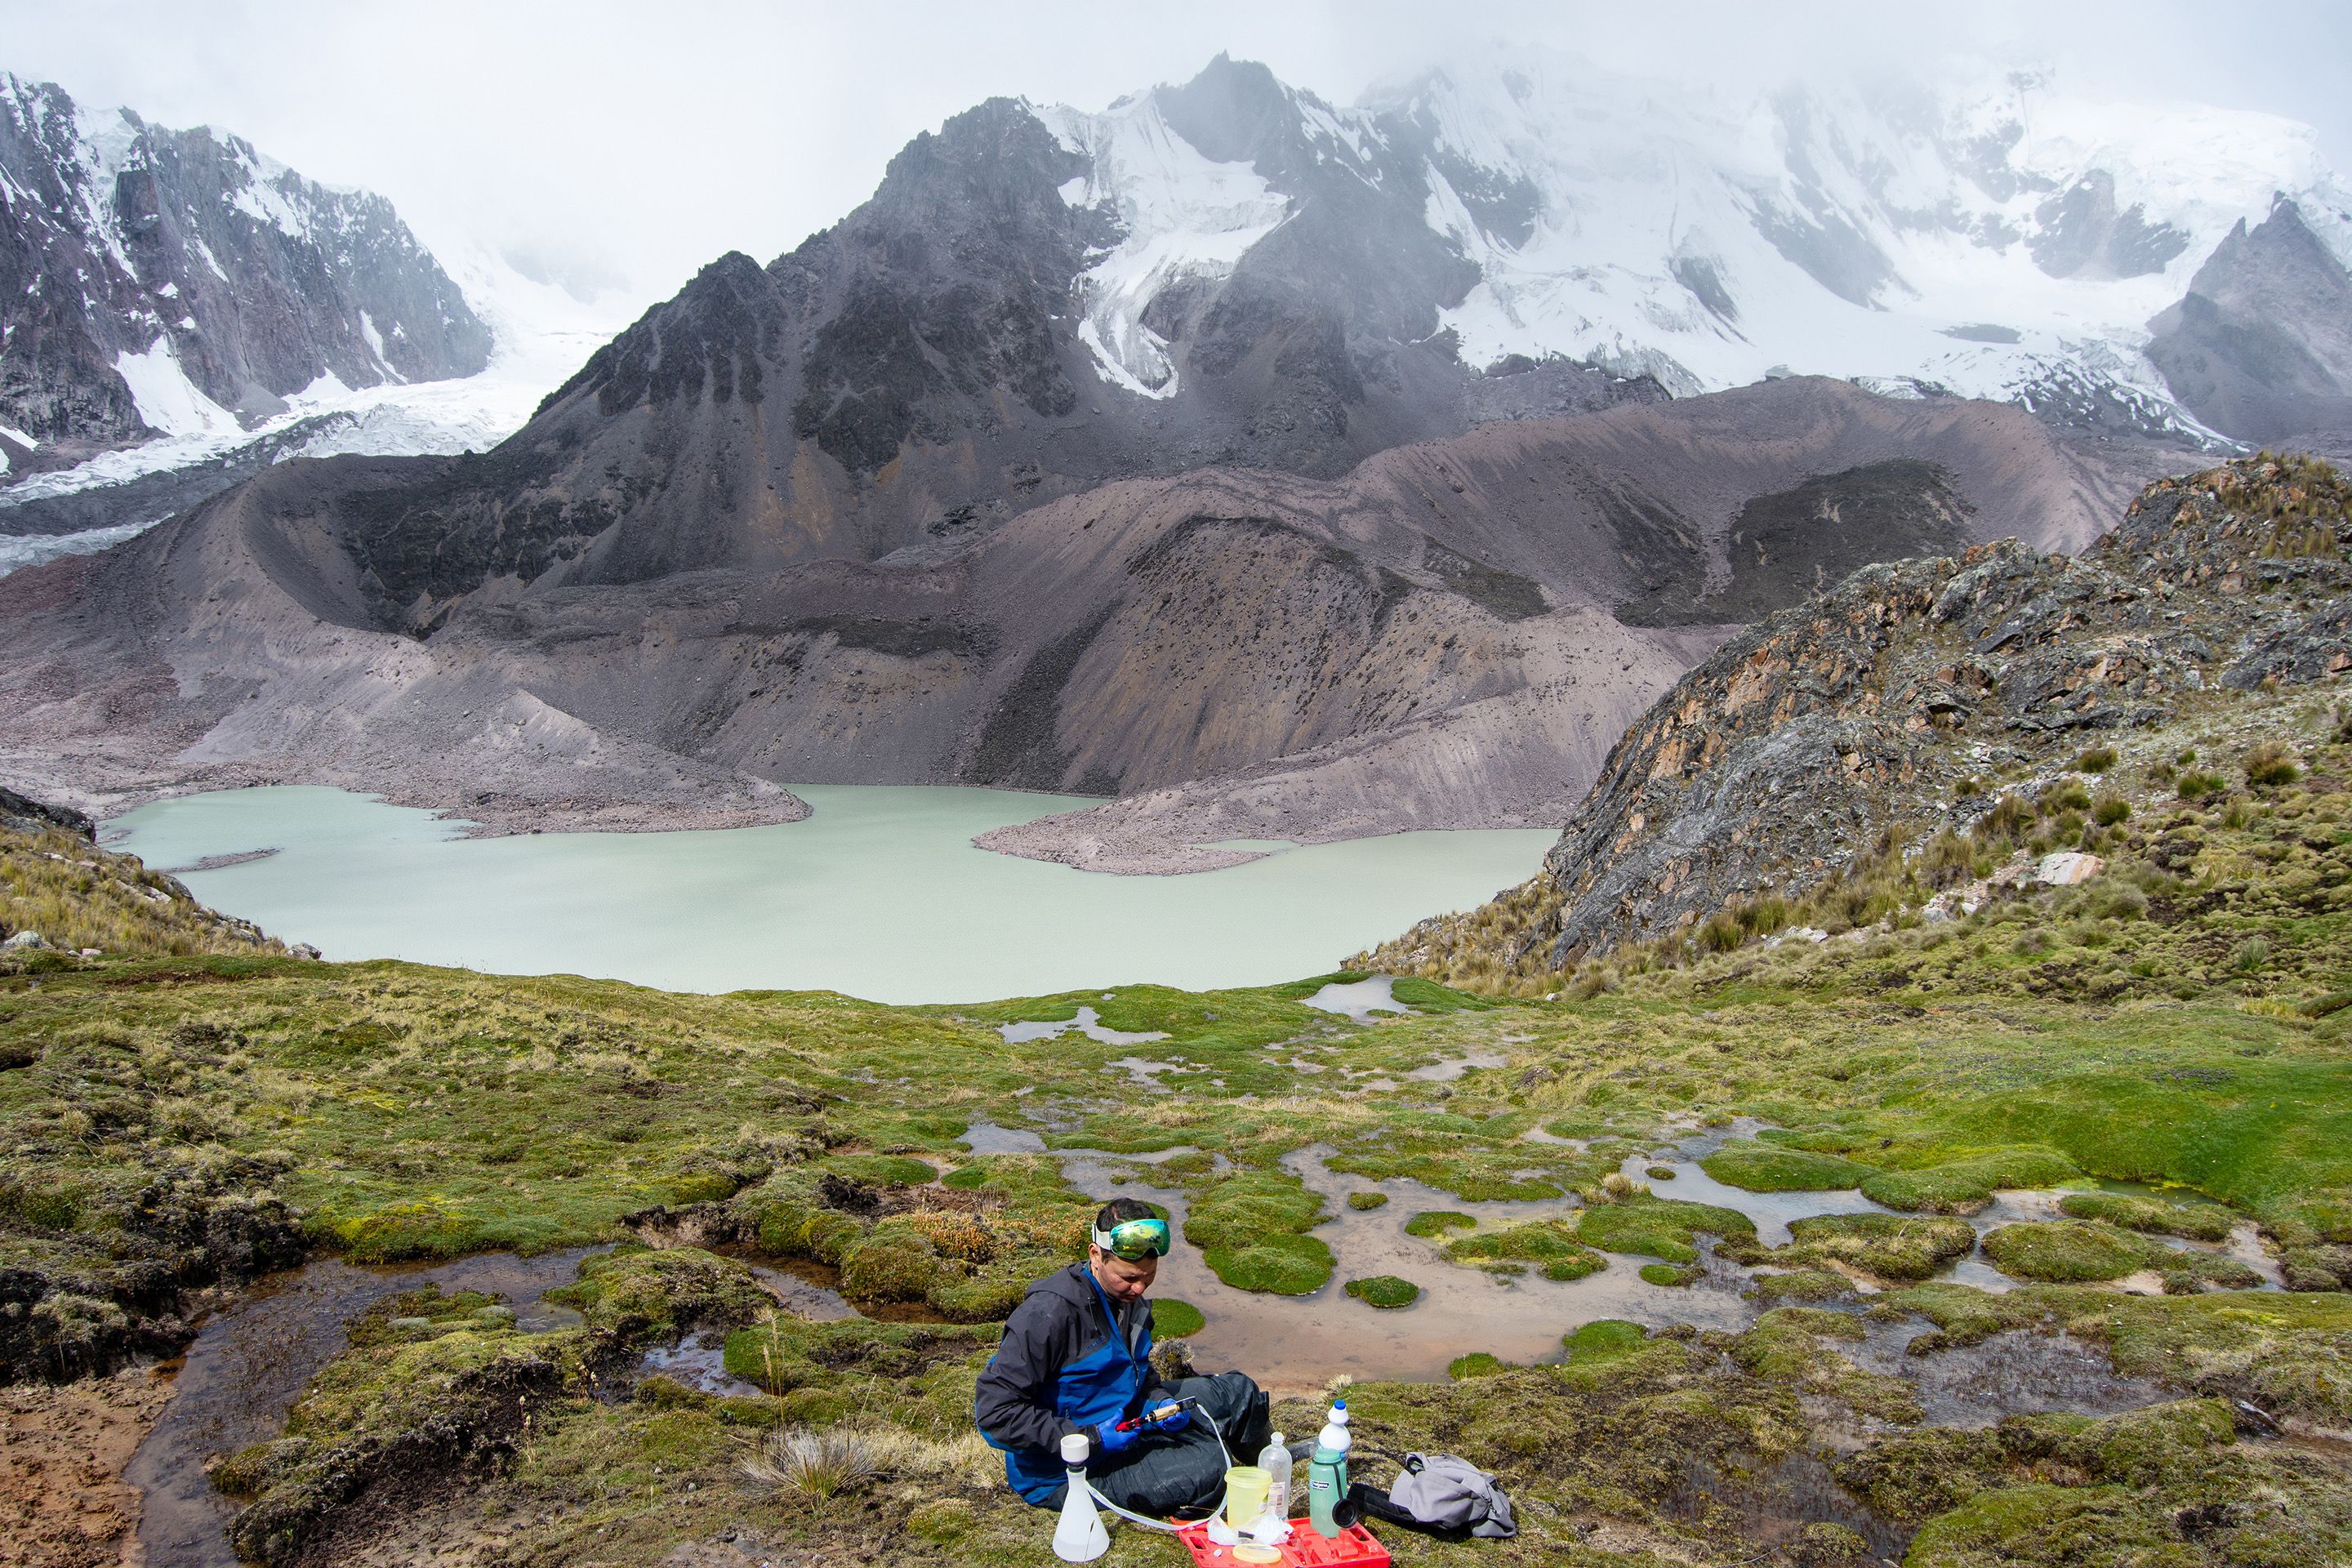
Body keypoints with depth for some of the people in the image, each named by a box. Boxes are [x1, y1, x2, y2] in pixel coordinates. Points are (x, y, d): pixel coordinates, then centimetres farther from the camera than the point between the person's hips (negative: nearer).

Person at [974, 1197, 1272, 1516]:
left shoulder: (1128, 1298, 1)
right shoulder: (1050, 1312, -27)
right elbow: (994, 1410, -28)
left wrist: (1160, 1404, -6)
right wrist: (1091, 1439, -28)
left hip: (1121, 1425, 9)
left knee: (1236, 1391, 8)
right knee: (1207, 1466, -23)